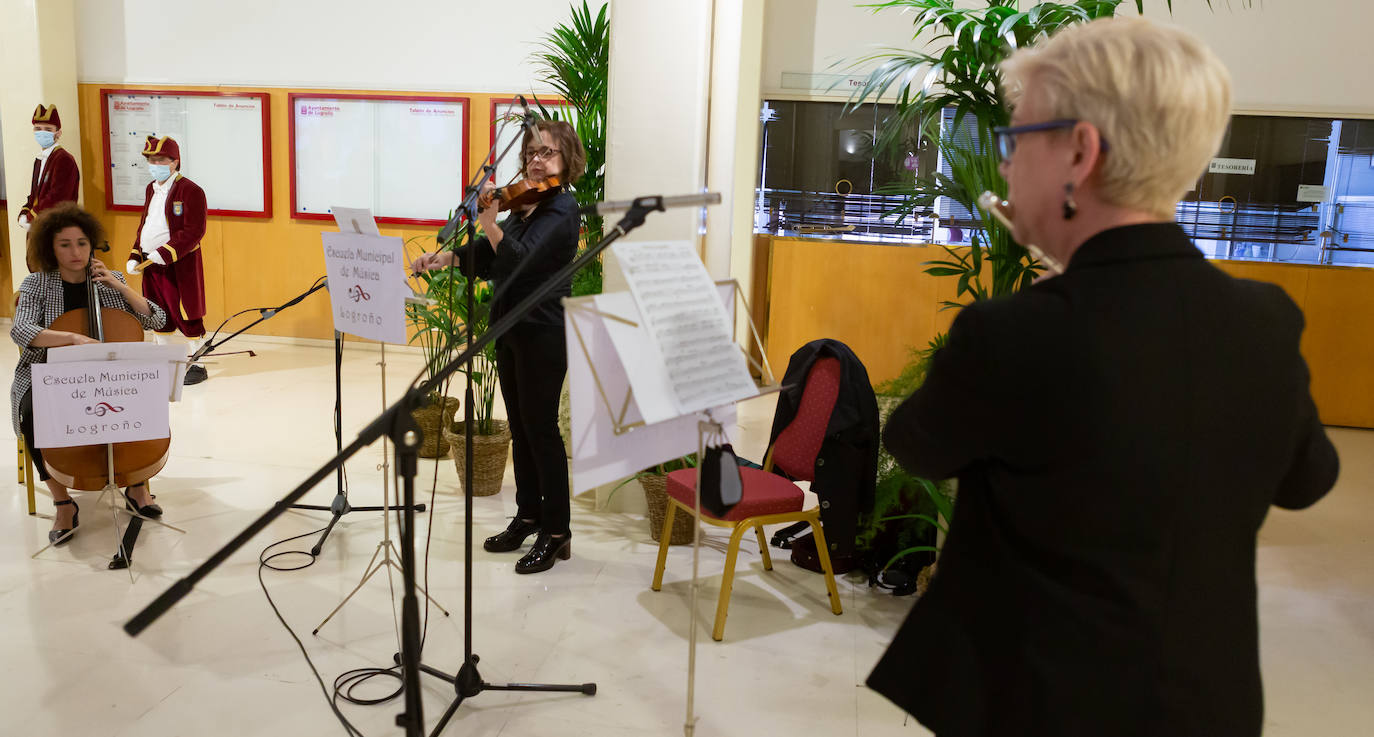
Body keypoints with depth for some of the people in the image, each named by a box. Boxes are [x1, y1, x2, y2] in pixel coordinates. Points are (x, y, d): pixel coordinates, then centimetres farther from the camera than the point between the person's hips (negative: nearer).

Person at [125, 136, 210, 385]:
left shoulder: (190, 191, -12)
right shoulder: (151, 189, 14)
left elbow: (194, 231, -19)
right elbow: (143, 226, 21)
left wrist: (165, 253, -23)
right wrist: (134, 256, 10)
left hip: (180, 266, -8)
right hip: (151, 264, 8)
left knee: (186, 315, -2)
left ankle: (196, 364, 8)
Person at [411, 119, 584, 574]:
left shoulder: (561, 211, -13)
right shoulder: (525, 204, 12)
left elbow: (520, 260, -26)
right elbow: (490, 257, 14)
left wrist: (489, 222, -33)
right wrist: (445, 258, 1)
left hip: (543, 333, -8)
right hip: (510, 328, 9)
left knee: (540, 427, -4)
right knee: (519, 426, 14)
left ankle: (557, 532, 7)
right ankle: (528, 515, 28)